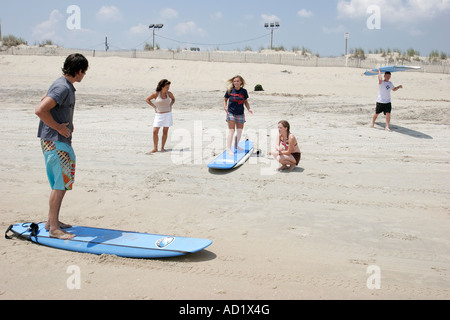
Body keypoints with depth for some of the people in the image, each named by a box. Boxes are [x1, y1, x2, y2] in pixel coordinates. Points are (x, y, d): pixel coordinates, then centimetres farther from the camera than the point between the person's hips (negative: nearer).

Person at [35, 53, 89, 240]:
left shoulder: (67, 85, 13)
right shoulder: (63, 87, -18)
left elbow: (44, 101, 28)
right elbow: (40, 110, -27)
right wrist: (59, 127, -18)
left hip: (60, 141, 11)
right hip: (55, 142, -11)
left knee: (62, 183, 16)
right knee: (61, 184, -7)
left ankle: (52, 221, 26)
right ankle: (54, 229, -1)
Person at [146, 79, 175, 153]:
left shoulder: (169, 94, -1)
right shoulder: (156, 94, -8)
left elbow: (173, 99, 21)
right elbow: (147, 100, 5)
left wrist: (170, 105, 6)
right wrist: (154, 106, -3)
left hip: (168, 114, 2)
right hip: (158, 114, -2)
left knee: (165, 131, 2)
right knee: (155, 131, -7)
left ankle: (162, 147, 13)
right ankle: (155, 148, 5)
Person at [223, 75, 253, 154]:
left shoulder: (244, 91, 2)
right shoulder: (230, 90, -4)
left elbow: (246, 101, 12)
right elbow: (225, 99, 7)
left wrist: (249, 109, -1)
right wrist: (225, 107, -9)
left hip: (240, 114, 3)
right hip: (231, 113, -3)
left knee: (239, 131, 11)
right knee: (231, 131, -8)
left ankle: (236, 146, 31)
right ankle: (228, 148, -6)